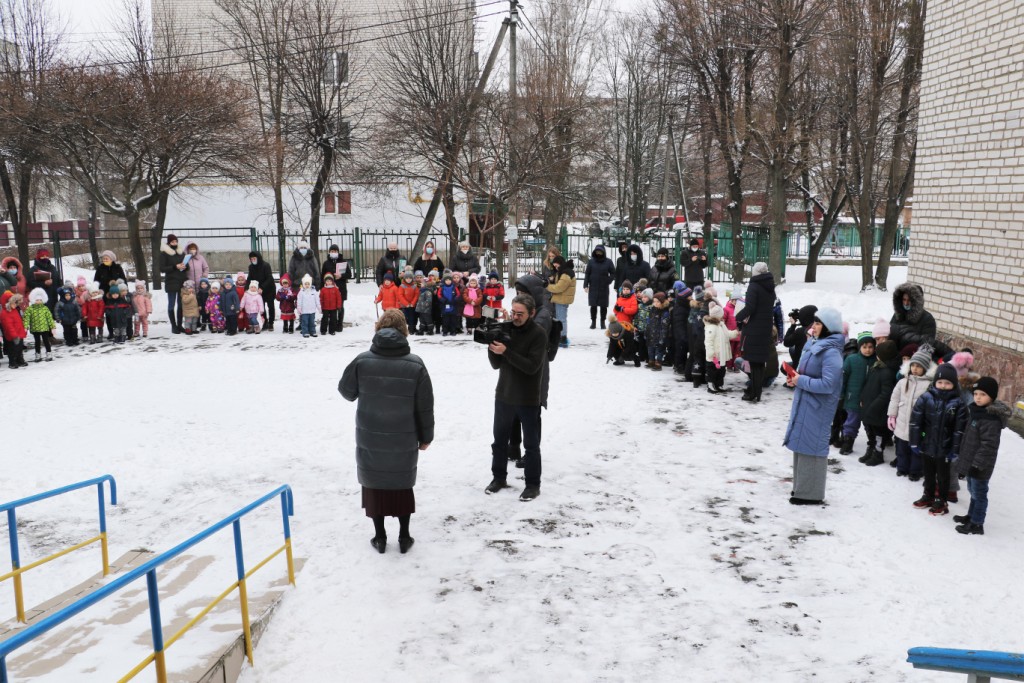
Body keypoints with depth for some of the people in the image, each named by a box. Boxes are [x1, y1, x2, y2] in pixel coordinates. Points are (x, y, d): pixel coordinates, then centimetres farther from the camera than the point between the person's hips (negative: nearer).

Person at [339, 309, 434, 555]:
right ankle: (404, 537, 23)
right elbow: (425, 406, -6)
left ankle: (380, 537, 23)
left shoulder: (362, 361, -10)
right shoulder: (415, 364, -11)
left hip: (370, 439, 0)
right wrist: (425, 436, 7)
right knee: (403, 485, 17)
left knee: (375, 484, 16)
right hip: (404, 440, 0)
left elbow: (346, 391, 5)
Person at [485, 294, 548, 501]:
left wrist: (506, 352, -28)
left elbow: (532, 366, -22)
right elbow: (496, 364, 3)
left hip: (528, 399, -5)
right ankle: (499, 478, 30)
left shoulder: (539, 334, -13)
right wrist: (492, 348, -17)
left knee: (531, 444, 5)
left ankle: (533, 484, 16)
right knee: (500, 440, 15)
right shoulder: (506, 329, 2)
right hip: (504, 395, 5)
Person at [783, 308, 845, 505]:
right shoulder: (814, 345, 9)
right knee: (800, 444, 16)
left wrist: (801, 381, -18)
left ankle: (811, 494, 9)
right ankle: (802, 488, 29)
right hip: (804, 403, 9)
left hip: (817, 407, -9)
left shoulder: (831, 352, -19)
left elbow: (827, 384, -25)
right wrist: (796, 379, 3)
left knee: (810, 447, -2)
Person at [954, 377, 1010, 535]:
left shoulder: (991, 419, -24)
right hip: (970, 461, 10)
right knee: (973, 491, 23)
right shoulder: (976, 412, 8)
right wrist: (964, 460, 21)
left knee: (979, 493, 2)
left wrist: (977, 464, -24)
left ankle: (977, 524, 12)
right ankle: (971, 516, 38)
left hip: (979, 466, -10)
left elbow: (988, 445, -25)